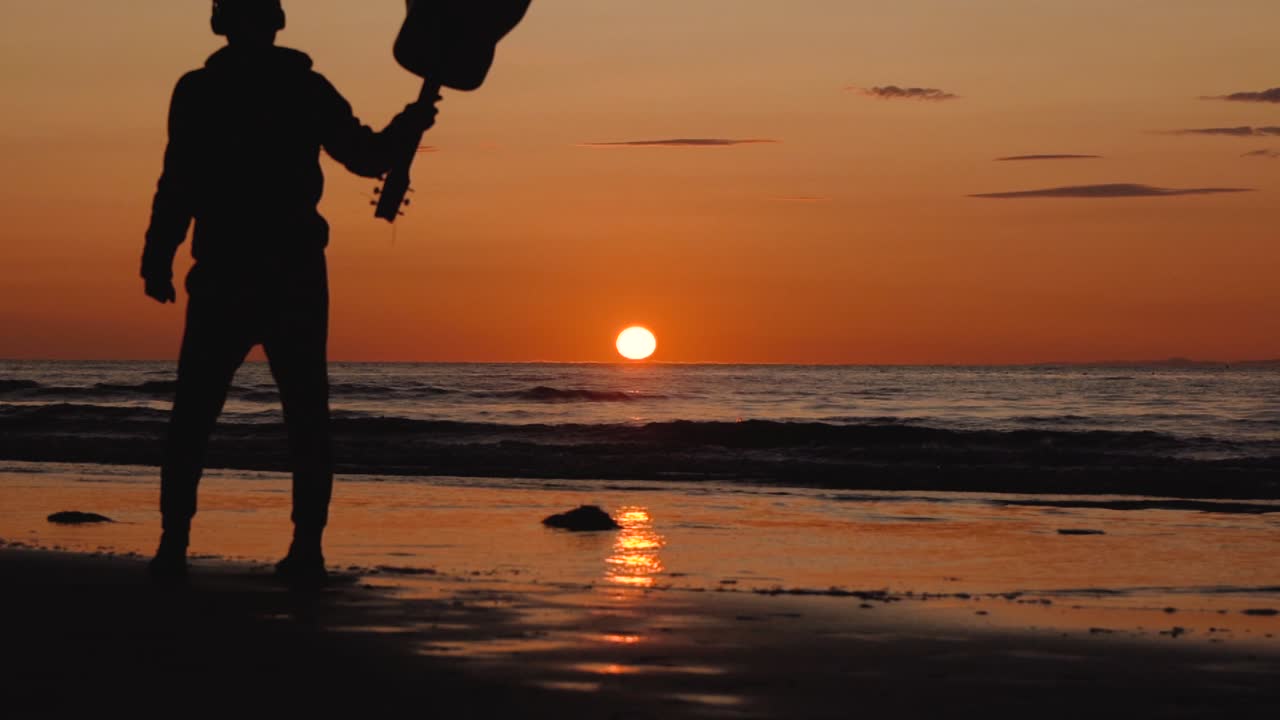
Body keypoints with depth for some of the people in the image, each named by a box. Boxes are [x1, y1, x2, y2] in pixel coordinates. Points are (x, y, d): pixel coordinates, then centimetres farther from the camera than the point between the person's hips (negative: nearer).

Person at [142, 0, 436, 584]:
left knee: (192, 417, 3)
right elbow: (368, 157, 8)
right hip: (296, 278, 2)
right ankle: (307, 549, 2)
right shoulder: (307, 88, 4)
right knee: (307, 417, 5)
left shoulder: (199, 91, -1)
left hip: (225, 278, -2)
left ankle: (173, 546, -1)